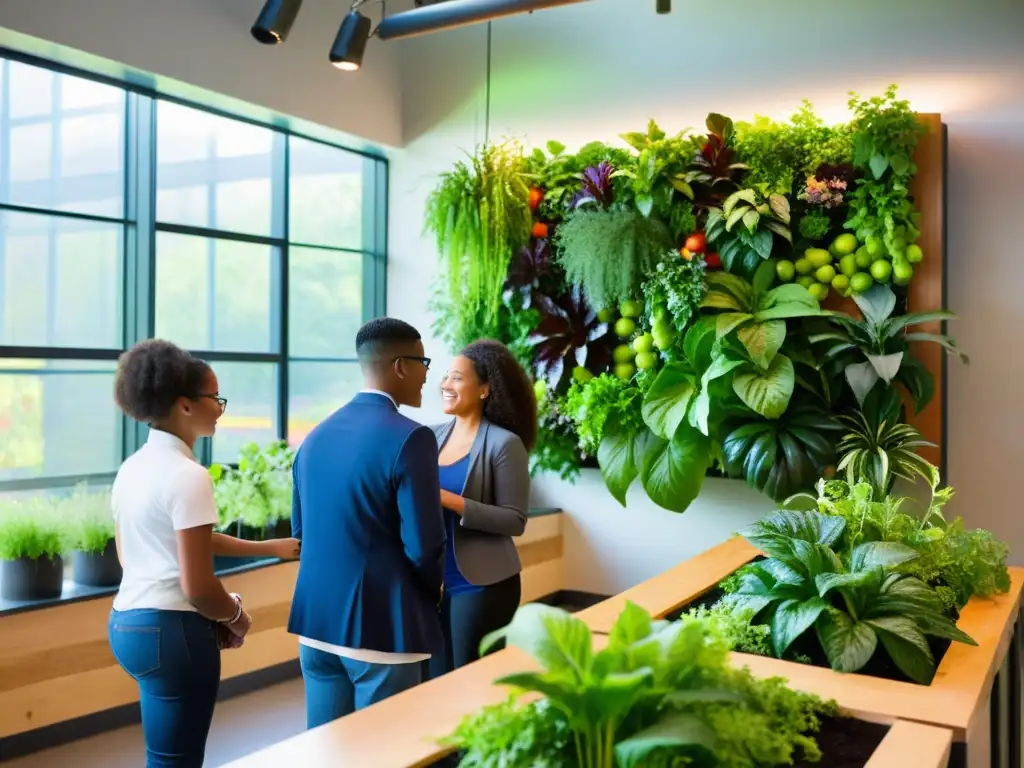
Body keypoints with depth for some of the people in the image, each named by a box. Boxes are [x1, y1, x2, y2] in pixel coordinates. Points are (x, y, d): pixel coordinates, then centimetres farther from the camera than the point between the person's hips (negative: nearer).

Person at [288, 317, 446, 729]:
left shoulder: (316, 436, 7)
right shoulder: (409, 438, -17)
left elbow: (300, 530, 14)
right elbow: (424, 548, -17)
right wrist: (433, 589, 3)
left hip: (317, 620, 7)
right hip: (381, 625, -7)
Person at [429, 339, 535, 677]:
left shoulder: (504, 443, -12)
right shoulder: (435, 436, 5)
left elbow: (515, 520, -14)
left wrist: (452, 502, -22)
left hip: (481, 584, -5)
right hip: (434, 580, 6)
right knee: (436, 678, 16)